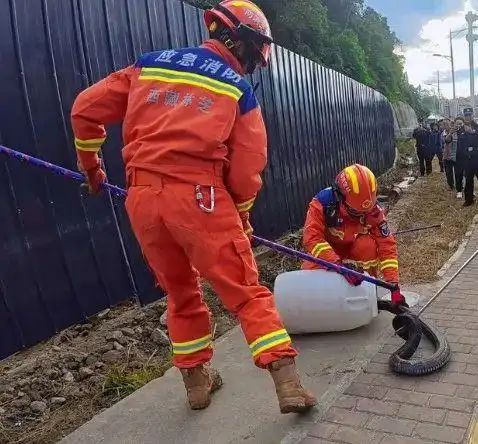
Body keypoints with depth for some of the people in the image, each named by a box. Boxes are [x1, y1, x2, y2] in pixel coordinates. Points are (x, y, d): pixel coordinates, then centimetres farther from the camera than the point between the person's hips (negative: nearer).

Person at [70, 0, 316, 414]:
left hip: (142, 198, 4)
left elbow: (86, 110, 15)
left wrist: (90, 165, 29)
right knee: (247, 291, 5)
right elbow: (247, 166, 4)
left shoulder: (148, 65, 16)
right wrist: (241, 214, 19)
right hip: (198, 197, -4)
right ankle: (287, 382, 3)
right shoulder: (238, 89, 7)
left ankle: (196, 380, 32)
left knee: (180, 292, 20)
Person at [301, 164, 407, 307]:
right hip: (328, 250, -1)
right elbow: (312, 238, -39)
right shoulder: (322, 202, -31)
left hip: (354, 249, 1)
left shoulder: (373, 210, -23)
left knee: (368, 244, -32)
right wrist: (339, 264, -51)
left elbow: (386, 245, -23)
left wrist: (394, 285, -31)